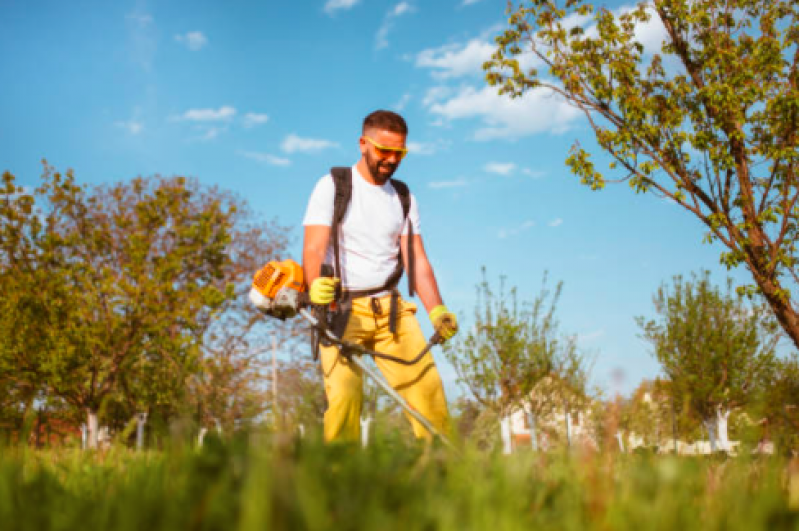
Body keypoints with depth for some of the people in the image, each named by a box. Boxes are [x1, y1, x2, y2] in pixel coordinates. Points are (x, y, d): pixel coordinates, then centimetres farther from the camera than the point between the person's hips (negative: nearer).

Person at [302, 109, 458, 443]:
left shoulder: (403, 197, 17)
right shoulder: (333, 186, 4)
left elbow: (416, 259, 9)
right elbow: (314, 248, -8)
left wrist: (437, 310, -6)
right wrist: (315, 285, -30)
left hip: (390, 307, 4)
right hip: (341, 308, -3)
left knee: (426, 383, -11)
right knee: (344, 394, -18)